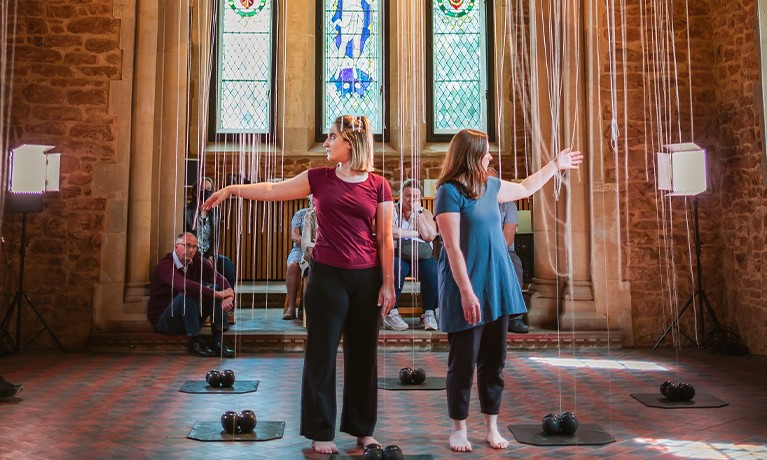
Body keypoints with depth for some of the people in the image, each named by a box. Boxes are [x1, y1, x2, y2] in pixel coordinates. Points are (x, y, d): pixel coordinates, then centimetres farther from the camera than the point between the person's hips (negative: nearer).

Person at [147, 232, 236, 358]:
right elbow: (184, 286, -39)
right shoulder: (165, 265, -21)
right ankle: (195, 342, -22)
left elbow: (218, 277, -11)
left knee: (215, 287, -10)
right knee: (189, 293, -31)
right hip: (162, 319, -7)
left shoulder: (196, 261, 0)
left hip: (187, 317, 7)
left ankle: (218, 341, -16)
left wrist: (228, 296, -33)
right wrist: (218, 294, -39)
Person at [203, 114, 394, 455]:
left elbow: (385, 239, 1)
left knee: (363, 355, 9)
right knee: (321, 353, 3)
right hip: (327, 275, 0)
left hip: (366, 278, 0)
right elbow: (273, 191, 8)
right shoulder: (319, 178, 4)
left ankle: (362, 429, 24)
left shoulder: (378, 186, 2)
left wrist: (388, 283, -2)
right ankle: (321, 432, 16)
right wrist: (232, 189, 2)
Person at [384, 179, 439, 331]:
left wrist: (418, 212, -4)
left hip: (421, 256, 2)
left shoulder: (425, 213, 14)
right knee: (398, 268, -36)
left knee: (432, 270, -30)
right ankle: (391, 312, -23)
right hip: (397, 254, -2)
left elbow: (430, 236, -5)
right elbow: (390, 232, -15)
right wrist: (415, 233, -6)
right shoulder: (392, 211, 7)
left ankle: (429, 313, -18)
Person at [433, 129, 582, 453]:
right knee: (463, 363, 2)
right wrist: (466, 291, -21)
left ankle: (491, 427, 22)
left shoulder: (489, 186, 11)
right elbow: (452, 247, -17)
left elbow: (525, 188, 32)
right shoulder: (449, 191, -12)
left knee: (493, 361, 11)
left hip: (496, 287, 7)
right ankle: (459, 429, 17)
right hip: (467, 291, -7)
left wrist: (555, 165, 36)